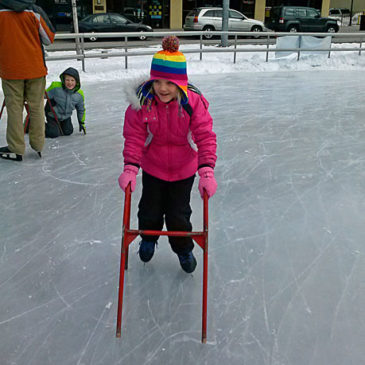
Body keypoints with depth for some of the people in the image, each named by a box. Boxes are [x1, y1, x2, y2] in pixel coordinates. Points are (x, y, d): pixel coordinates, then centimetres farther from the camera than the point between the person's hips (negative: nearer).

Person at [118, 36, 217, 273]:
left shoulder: (193, 102, -23)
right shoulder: (142, 101, -20)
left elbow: (206, 137, -25)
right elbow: (134, 138, -18)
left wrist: (207, 172, -36)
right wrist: (130, 169, -29)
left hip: (184, 169, -1)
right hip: (152, 167, 1)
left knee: (179, 214, 9)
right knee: (150, 211, 14)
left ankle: (184, 249, 40)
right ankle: (148, 239, 49)